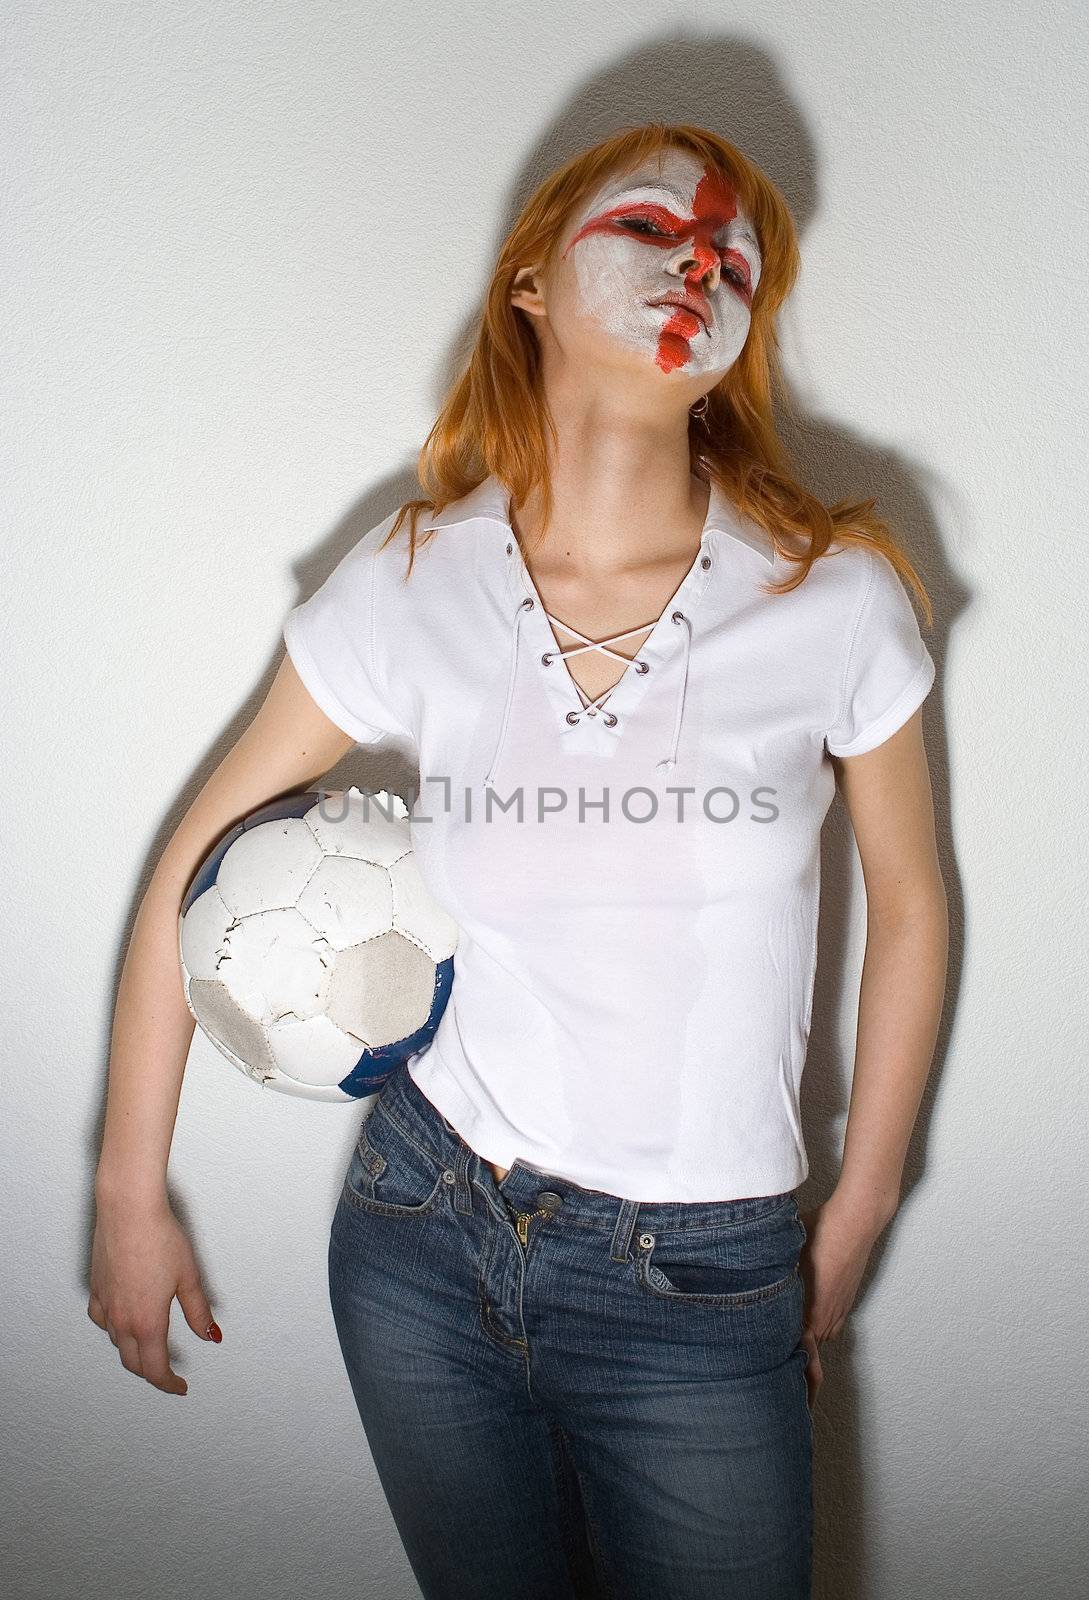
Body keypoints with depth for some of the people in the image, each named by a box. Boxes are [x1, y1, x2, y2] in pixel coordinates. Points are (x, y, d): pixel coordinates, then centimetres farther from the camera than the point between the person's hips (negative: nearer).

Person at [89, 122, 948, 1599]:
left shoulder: (835, 599, -11)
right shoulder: (413, 587, -9)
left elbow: (910, 908, 2)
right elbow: (196, 866, 0)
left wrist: (856, 1221, 8)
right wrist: (132, 1197, 5)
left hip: (703, 1290, -1)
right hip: (423, 1234, 2)